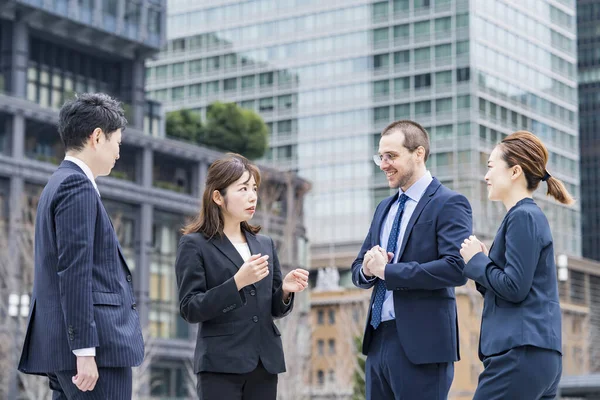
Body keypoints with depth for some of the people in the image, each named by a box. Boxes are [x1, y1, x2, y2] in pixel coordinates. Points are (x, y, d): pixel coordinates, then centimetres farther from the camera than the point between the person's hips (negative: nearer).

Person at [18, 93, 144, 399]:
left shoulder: (59, 184, 20)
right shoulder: (77, 185, -11)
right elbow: (73, 272, -18)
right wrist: (85, 350, -21)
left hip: (64, 346, 10)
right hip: (97, 345, -10)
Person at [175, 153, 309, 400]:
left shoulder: (264, 244, 15)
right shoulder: (194, 245, -2)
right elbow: (190, 309, -10)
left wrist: (285, 290, -4)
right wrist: (237, 282, -20)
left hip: (265, 364, 6)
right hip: (221, 364, -5)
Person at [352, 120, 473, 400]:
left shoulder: (449, 204, -6)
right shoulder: (385, 208, 18)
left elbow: (456, 268, -19)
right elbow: (358, 270, 20)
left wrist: (387, 270, -16)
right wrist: (367, 268, -5)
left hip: (421, 344, -7)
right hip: (378, 340, 7)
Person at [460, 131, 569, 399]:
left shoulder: (523, 216, -9)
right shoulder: (529, 215, 21)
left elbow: (514, 288, -16)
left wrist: (476, 261, -3)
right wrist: (483, 260, 10)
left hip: (521, 354, -10)